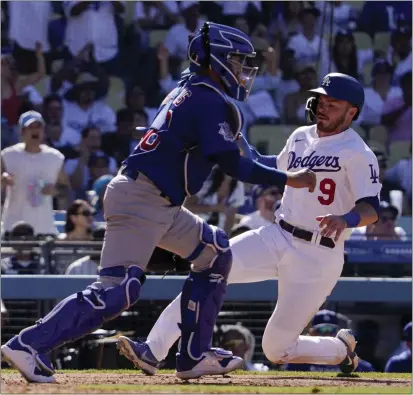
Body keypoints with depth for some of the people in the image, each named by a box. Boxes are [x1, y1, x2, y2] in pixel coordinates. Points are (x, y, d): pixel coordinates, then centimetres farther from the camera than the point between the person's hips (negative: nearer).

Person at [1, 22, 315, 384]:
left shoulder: (184, 92, 17)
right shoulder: (210, 101, -11)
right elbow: (232, 164, -17)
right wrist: (287, 179, -11)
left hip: (162, 205, 11)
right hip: (141, 200, -11)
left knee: (214, 252, 16)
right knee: (118, 290, -17)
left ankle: (195, 356, 14)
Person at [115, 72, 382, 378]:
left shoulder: (358, 154, -11)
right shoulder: (301, 137, 11)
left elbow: (372, 210, -22)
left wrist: (345, 219, -43)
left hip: (318, 257, -6)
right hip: (276, 238, 6)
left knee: (277, 350, -3)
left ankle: (341, 349, 28)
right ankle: (152, 352, -21)